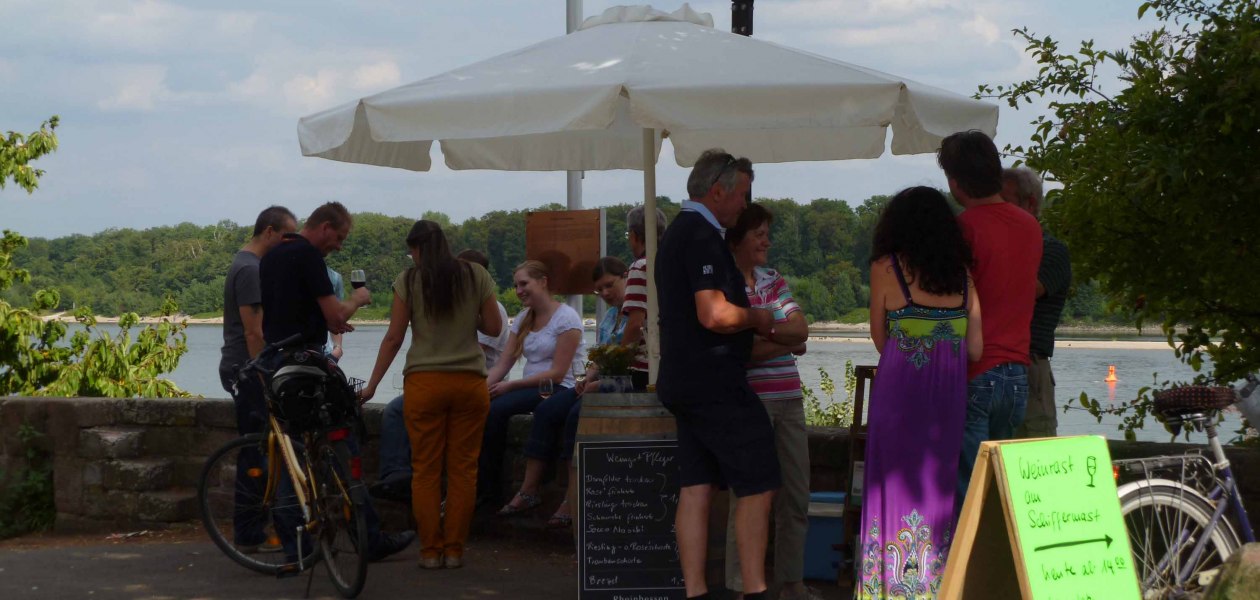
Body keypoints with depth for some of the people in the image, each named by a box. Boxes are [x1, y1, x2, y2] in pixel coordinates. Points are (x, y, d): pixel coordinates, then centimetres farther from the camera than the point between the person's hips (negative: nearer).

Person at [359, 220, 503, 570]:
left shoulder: (409, 280, 1)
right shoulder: (476, 276, 5)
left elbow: (394, 337, 0)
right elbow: (494, 327, 6)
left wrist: (372, 384, 7)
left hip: (423, 381, -1)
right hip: (470, 382, 1)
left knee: (425, 470, 5)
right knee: (463, 469, 6)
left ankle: (430, 551, 6)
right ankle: (454, 550, 8)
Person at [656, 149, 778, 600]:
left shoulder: (677, 232, 17)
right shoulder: (703, 236, -15)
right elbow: (715, 314, -25)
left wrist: (752, 329, 20)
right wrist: (756, 318, -7)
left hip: (685, 383, 10)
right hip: (715, 385, -10)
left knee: (696, 486, 7)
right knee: (757, 485, -4)